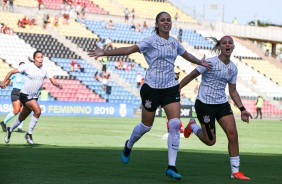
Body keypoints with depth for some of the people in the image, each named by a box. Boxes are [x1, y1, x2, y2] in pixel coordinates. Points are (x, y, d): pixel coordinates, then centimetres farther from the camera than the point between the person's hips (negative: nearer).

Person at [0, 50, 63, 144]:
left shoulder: (45, 69, -2)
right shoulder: (27, 67, -13)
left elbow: (53, 81, -5)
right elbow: (12, 72, -6)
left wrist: (58, 85, -27)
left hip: (34, 97, 5)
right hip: (25, 94, -5)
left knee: (22, 117, 15)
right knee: (37, 111, -24)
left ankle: (10, 130, 41)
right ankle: (29, 134, -12)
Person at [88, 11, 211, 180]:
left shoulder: (174, 42, 8)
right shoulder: (151, 41, -8)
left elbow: (186, 55, 29)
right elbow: (128, 50, -15)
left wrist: (200, 62, 35)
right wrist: (105, 52, -23)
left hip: (171, 88, 4)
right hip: (152, 88, -4)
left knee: (175, 124, -13)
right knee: (146, 125, 8)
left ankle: (172, 167, -9)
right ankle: (129, 145, 42)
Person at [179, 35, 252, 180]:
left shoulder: (233, 68, 4)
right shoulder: (211, 63, -14)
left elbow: (233, 92, 12)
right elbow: (191, 76, -7)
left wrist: (242, 109, 4)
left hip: (222, 104, 5)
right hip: (204, 104, -5)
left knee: (233, 134, -10)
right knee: (210, 141, -1)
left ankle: (235, 171, -2)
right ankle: (192, 126, 31)